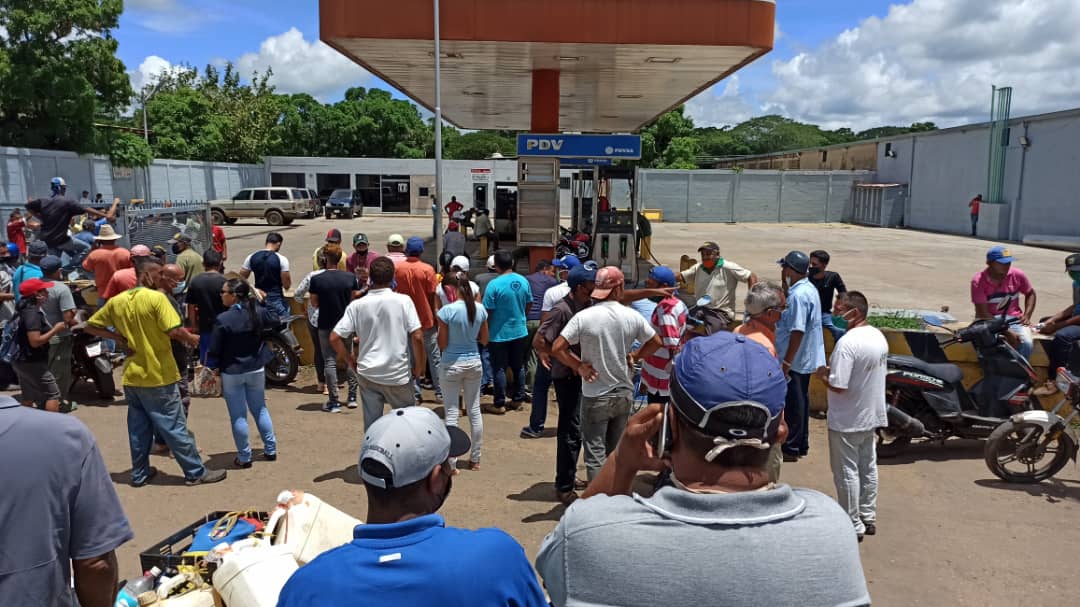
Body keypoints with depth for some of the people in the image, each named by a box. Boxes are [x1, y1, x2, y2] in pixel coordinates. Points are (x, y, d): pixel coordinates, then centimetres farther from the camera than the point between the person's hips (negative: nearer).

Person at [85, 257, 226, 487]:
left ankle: (139, 473, 25)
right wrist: (192, 339, -6)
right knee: (174, 427, 0)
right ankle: (196, 472, 8)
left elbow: (91, 326, 11)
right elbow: (174, 331, -23)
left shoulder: (117, 301, 5)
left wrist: (118, 337, 5)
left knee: (138, 427, 16)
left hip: (131, 376, 6)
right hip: (158, 376, -6)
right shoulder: (156, 298, -16)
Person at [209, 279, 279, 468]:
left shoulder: (223, 319, -19)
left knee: (238, 416, 6)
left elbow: (215, 350, -13)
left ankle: (244, 457, 14)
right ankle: (271, 450, 23)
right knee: (260, 409, 18)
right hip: (256, 369, 5)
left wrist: (215, 368, 3)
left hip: (231, 373, -4)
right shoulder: (258, 312, -6)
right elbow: (276, 320, 15)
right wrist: (259, 301, 15)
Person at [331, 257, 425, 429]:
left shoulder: (357, 305, -2)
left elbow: (334, 338, -3)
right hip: (397, 375, -2)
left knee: (371, 426, 12)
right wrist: (419, 367, 0)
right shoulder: (403, 301, -9)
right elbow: (417, 337, -13)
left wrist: (351, 361, 11)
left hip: (367, 374, 2)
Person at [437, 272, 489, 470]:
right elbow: (484, 339, 7)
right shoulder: (480, 309, -2)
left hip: (452, 364, -4)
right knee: (474, 410, 13)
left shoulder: (447, 311, -16)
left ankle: (450, 462, 9)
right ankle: (475, 459, 23)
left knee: (452, 413, 4)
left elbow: (442, 345, -11)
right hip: (474, 363, 5)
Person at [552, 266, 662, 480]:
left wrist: (578, 366, -6)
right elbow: (655, 342, 7)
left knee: (595, 454, 5)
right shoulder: (632, 316, -6)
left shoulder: (583, 317, -16)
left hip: (595, 397, -4)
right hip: (624, 394, 4)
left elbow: (556, 348, -18)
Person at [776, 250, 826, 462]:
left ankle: (791, 448, 10)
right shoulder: (810, 289, 9)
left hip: (795, 360, -10)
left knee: (793, 404, 0)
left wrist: (786, 363, -24)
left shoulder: (797, 295, -23)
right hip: (807, 358, 10)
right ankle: (801, 444, 28)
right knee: (801, 400, 18)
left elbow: (797, 331, -26)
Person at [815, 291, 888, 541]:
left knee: (847, 472, 4)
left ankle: (853, 525, 13)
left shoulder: (847, 343, -26)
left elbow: (838, 386, -28)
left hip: (847, 421, -9)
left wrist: (823, 374, -8)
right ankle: (868, 517, 31)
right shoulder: (879, 337, 3)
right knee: (868, 467, 19)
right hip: (873, 415, 9)